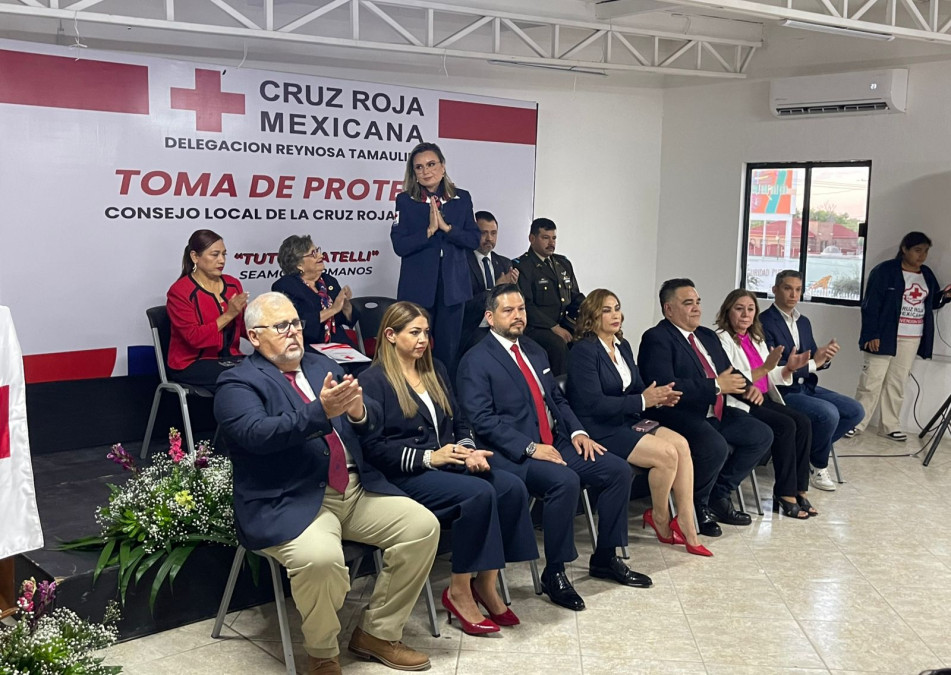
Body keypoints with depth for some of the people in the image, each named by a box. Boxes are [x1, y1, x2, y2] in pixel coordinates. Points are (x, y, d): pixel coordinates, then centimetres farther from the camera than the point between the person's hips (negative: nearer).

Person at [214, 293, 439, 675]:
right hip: (289, 503, -6)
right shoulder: (238, 384, -2)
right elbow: (257, 433, -22)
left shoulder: (323, 366, 17)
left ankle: (377, 633, 8)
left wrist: (358, 410, -15)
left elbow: (374, 420, 10)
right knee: (319, 558, -34)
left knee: (422, 526, -9)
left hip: (356, 490, 7)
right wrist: (320, 411, -33)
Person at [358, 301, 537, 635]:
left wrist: (470, 450, -3)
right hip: (405, 474, -6)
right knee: (479, 493, -32)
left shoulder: (435, 370, 18)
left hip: (449, 463, 7)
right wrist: (428, 457, -18)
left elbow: (458, 422, 19)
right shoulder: (372, 382, -3)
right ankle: (459, 592, -17)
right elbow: (373, 447, -10)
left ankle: (486, 583, -11)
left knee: (512, 488, -21)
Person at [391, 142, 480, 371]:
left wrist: (447, 227, -12)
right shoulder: (405, 201, 2)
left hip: (453, 287, 2)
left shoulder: (462, 198, 7)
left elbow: (474, 240, 1)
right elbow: (399, 245, -6)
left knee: (449, 349, 5)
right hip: (418, 288, -2)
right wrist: (429, 230, -16)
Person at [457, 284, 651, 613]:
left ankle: (605, 558, 9)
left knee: (618, 470, -6)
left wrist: (577, 431, 3)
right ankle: (554, 573, -16)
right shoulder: (476, 361, -6)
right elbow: (482, 419, -16)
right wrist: (530, 448, -23)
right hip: (513, 454, -8)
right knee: (565, 481, -33)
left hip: (556, 443, 8)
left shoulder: (534, 350, 18)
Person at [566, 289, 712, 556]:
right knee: (666, 453, -22)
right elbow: (594, 403, -20)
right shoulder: (583, 351, -12)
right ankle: (660, 519, 2)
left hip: (627, 421, 8)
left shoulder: (623, 346, 14)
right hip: (598, 429, -8)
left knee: (681, 444, -14)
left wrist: (658, 396, -9)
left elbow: (637, 388, 15)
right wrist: (643, 401, -21)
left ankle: (687, 528, -11)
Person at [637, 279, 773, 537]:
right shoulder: (656, 339, -11)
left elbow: (730, 371, 22)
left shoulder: (707, 336, 18)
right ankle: (697, 506, -4)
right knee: (716, 447, -32)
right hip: (680, 416, -9)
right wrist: (716, 386, -23)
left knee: (762, 436, 1)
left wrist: (746, 387, -2)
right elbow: (665, 386, -24)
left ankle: (719, 495, 12)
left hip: (717, 413, 10)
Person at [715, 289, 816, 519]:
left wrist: (790, 368, -2)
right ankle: (785, 494, -16)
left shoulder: (756, 339, 17)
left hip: (764, 399, 8)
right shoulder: (723, 340, -9)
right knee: (786, 426, -25)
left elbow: (772, 377, 19)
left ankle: (798, 490, -11)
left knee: (803, 422, -15)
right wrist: (765, 368, -26)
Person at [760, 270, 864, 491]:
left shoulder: (804, 322, 14)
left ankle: (808, 449, 8)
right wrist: (812, 362, -21)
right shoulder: (764, 322, -13)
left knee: (855, 410, -3)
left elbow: (814, 360, 13)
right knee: (828, 413, -27)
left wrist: (825, 358, -12)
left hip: (806, 387, 9)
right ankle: (818, 467, -2)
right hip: (781, 391, -9)